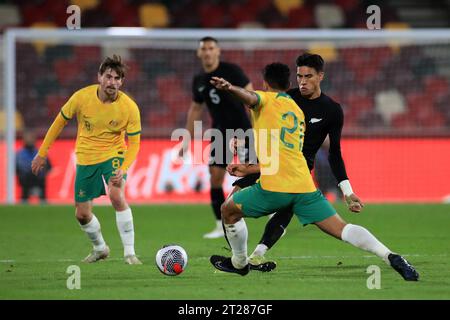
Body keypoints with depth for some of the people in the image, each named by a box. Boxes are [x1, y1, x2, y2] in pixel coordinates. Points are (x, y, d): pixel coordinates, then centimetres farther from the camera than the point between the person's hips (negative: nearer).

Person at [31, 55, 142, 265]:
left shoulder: (129, 107, -19)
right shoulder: (82, 97, -15)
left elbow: (134, 143, -12)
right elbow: (60, 121, 1)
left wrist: (123, 170, -29)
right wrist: (42, 153, 5)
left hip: (113, 154, -3)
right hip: (85, 158, 3)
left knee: (117, 195, -30)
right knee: (82, 215, 5)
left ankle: (129, 252, -20)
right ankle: (100, 248, 35)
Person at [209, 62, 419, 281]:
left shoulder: (266, 99, 7)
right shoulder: (298, 112, 26)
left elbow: (250, 98, -19)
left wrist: (229, 88, -41)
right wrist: (249, 168, 47)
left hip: (274, 188, -5)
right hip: (305, 187, 5)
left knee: (229, 209, 20)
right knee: (341, 229, -4)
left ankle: (239, 263, 32)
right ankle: (391, 257, -22)